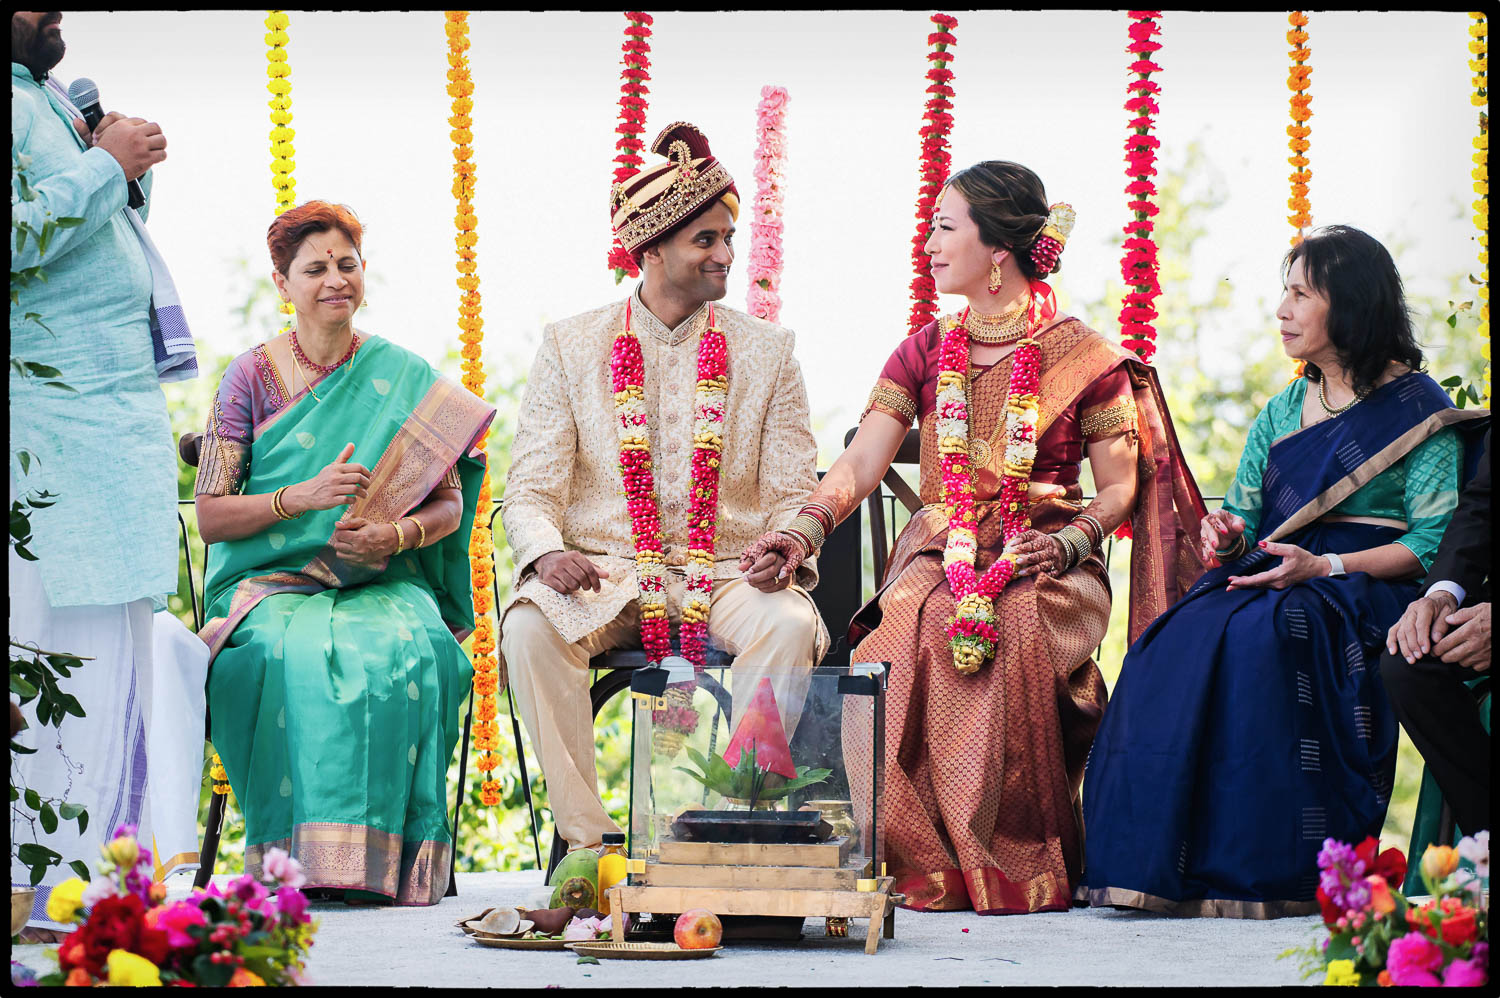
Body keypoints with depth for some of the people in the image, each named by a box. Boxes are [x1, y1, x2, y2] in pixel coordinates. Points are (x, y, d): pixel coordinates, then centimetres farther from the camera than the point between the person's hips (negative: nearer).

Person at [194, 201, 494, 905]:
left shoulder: (404, 379, 10)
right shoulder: (251, 377, 5)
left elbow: (449, 504, 10)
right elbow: (211, 517, -1)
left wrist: (395, 535, -13)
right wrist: (306, 496, -17)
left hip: (385, 584, 1)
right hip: (272, 583, -1)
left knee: (400, 651, -35)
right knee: (299, 655, -37)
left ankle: (384, 857, -29)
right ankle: (305, 855, -31)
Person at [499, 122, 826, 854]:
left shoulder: (765, 351, 10)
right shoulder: (571, 346, 7)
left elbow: (795, 496, 8)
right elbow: (530, 490, 3)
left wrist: (786, 554, -16)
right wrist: (547, 552, -20)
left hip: (726, 574, 0)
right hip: (600, 574, 0)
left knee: (790, 625, -33)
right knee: (530, 625, -32)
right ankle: (585, 837, -25)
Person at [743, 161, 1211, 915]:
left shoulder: (1085, 359, 3)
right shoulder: (925, 353, 13)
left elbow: (1119, 489, 4)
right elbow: (858, 465, 3)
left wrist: (1070, 541, -16)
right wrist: (809, 527, -16)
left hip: (1043, 570, -3)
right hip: (938, 563, 3)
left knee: (1010, 639, -37)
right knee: (898, 652, -33)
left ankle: (1017, 869, -26)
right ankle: (928, 864, -25)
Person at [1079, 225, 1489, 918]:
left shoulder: (1416, 410, 2)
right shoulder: (1282, 412, 21)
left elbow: (1435, 541, -7)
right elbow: (1245, 519, 20)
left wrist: (1323, 567, -18)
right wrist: (1228, 536, -6)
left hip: (1370, 590, -6)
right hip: (1269, 580, 6)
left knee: (1253, 639, -37)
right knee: (1176, 644, -28)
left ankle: (1262, 873, -33)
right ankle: (1160, 861, -30)